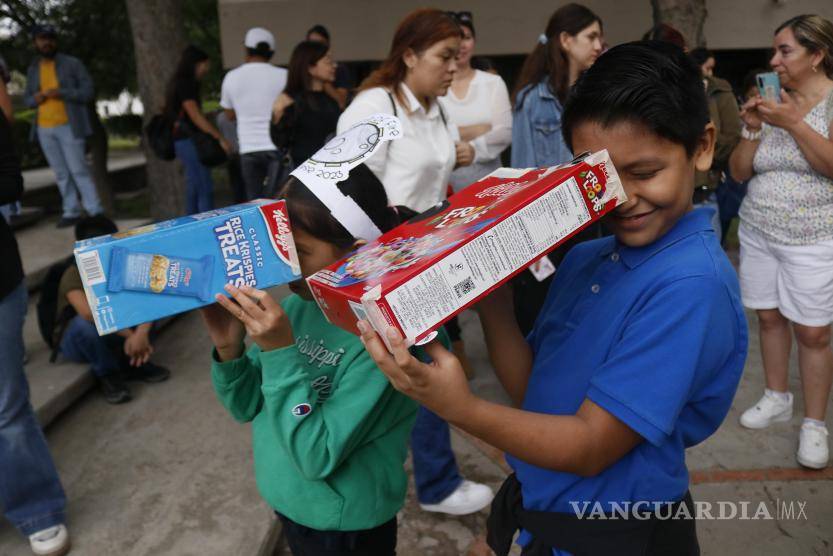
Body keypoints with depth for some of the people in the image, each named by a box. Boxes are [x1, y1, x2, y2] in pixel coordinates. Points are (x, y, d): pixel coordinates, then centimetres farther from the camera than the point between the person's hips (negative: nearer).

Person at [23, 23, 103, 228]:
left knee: (78, 170, -9)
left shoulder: (72, 64, 1)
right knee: (61, 174, 7)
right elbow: (26, 99, 19)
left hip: (69, 126, -5)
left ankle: (95, 211, -6)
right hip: (44, 129, 5)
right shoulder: (33, 69, 15)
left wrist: (61, 93, -19)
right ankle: (71, 212, 12)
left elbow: (88, 91, -7)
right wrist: (34, 99, -5)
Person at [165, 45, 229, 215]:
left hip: (183, 141, 10)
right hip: (189, 141, -10)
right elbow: (196, 116, -19)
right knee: (205, 189, -12)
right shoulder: (185, 84, -12)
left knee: (193, 189, 11)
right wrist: (220, 138, -20)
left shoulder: (181, 83, 17)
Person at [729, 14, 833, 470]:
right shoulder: (771, 102, 6)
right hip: (757, 231, 5)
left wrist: (795, 124, -23)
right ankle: (777, 398, 26)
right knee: (769, 316, 10)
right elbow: (738, 172, 4)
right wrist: (752, 129, -10)